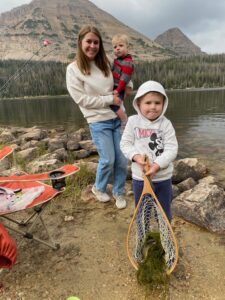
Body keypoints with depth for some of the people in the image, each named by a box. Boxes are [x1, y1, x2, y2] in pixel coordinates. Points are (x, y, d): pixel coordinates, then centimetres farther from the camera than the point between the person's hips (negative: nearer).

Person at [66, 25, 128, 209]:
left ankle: (118, 192, 27)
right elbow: (81, 99, -11)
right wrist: (110, 99, -12)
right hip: (98, 122, -4)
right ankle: (99, 188, 28)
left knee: (122, 159, 4)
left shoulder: (105, 64, 10)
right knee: (108, 159, -3)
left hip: (117, 118, 5)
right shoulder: (73, 69, -4)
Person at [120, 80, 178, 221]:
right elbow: (125, 143, -3)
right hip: (140, 177, 1)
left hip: (163, 177, 0)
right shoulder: (133, 121, -7)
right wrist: (136, 156, -21)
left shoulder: (166, 124, -10)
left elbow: (172, 149, -14)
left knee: (164, 212, 18)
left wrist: (158, 165, -26)